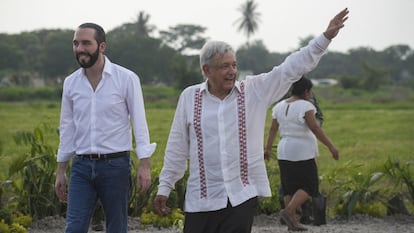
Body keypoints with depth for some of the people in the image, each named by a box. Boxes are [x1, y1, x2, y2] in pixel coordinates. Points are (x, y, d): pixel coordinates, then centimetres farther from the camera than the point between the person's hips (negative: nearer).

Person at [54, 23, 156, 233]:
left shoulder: (126, 79, -5)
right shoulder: (71, 83, 6)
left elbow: (139, 123, -5)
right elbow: (67, 127, 13)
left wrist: (145, 165, -13)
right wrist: (60, 171, 13)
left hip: (115, 164, -3)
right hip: (82, 166, 3)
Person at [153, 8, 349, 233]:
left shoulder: (255, 91, 2)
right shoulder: (189, 97, 3)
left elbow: (290, 69, -2)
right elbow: (177, 147, 8)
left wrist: (325, 37, -10)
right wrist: (164, 188, 9)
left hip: (242, 195, 0)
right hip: (201, 199, 1)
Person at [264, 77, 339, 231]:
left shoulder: (279, 106, 7)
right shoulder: (305, 106, -12)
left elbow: (273, 130, 8)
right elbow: (315, 128, -19)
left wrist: (267, 149, 14)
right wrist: (331, 146, -18)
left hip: (284, 153, 7)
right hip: (302, 153, -7)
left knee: (289, 188, 10)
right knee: (308, 187, 0)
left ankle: (293, 222, 7)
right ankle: (288, 211, -17)